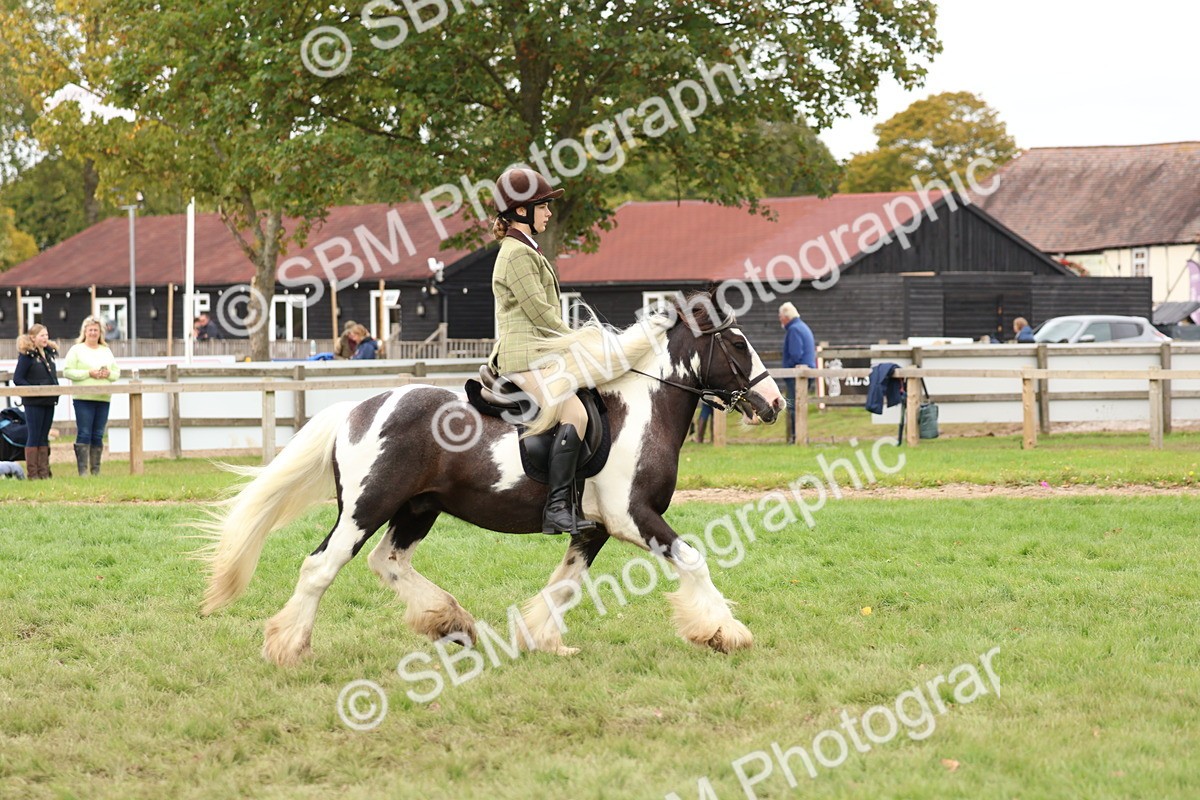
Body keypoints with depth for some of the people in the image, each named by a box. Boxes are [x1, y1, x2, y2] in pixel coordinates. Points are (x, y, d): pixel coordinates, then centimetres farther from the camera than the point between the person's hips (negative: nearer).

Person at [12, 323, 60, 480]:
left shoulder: (49, 353, 12)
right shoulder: (27, 355, -9)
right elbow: (17, 379, -12)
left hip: (49, 402, 7)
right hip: (34, 402, -7)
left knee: (44, 437, 10)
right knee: (34, 437, -2)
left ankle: (44, 471, 14)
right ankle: (33, 473, 2)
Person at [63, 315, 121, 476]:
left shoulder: (106, 351, 19)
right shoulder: (76, 350, 4)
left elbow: (117, 372, 18)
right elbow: (67, 371, -6)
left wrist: (108, 374, -5)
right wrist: (89, 373, -14)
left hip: (103, 398, 5)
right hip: (83, 398, -4)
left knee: (98, 435, 5)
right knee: (84, 434, -9)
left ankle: (96, 470, 10)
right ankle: (82, 470, -8)